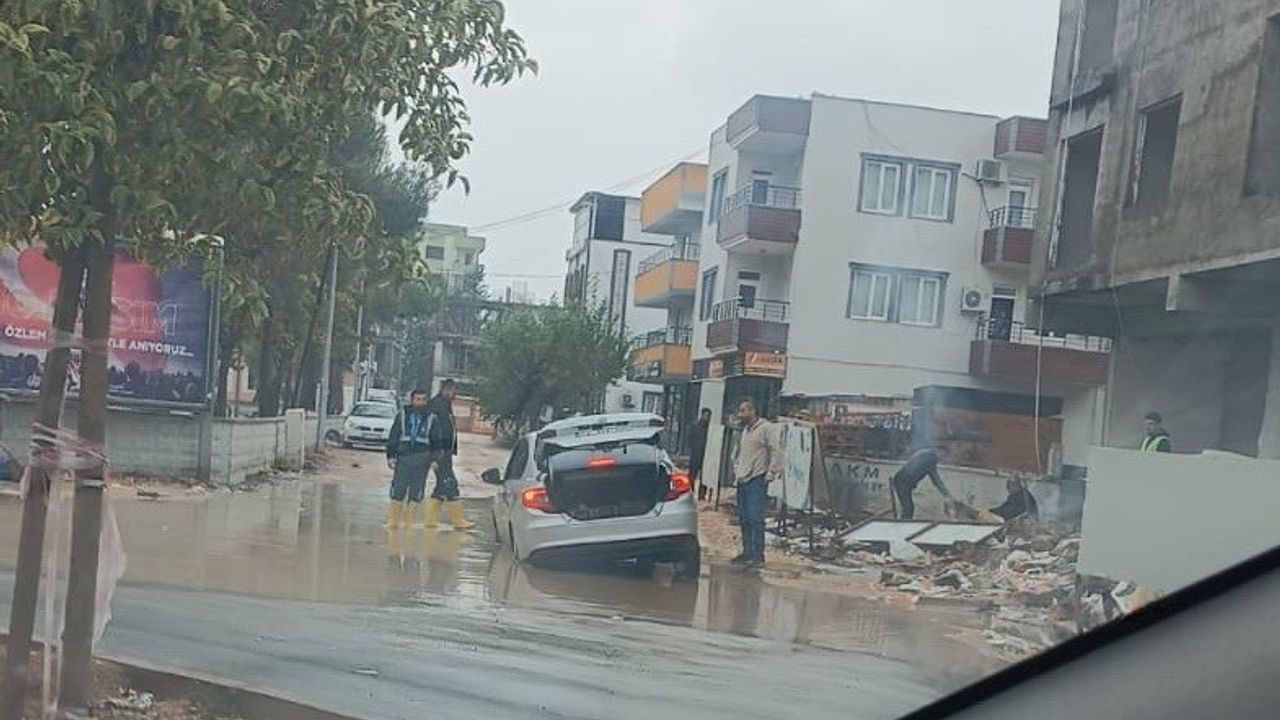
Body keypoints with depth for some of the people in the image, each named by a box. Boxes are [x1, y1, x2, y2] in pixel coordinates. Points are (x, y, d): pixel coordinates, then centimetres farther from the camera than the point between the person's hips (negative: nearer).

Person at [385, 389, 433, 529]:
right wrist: (390, 455, 0)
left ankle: (407, 520, 12)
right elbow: (393, 436, 7)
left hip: (421, 459, 0)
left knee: (416, 493, 3)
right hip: (403, 458, 0)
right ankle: (392, 521, 7)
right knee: (397, 491, 1)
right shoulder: (403, 415, 6)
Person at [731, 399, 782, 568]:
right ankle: (747, 553, 17)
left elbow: (776, 452, -11)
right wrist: (736, 469, 18)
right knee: (744, 519, 10)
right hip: (742, 479, 9)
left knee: (755, 518, -10)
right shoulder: (745, 430, 19)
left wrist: (770, 473, -14)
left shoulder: (766, 428, -7)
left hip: (757, 480, -9)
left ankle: (758, 555, -8)